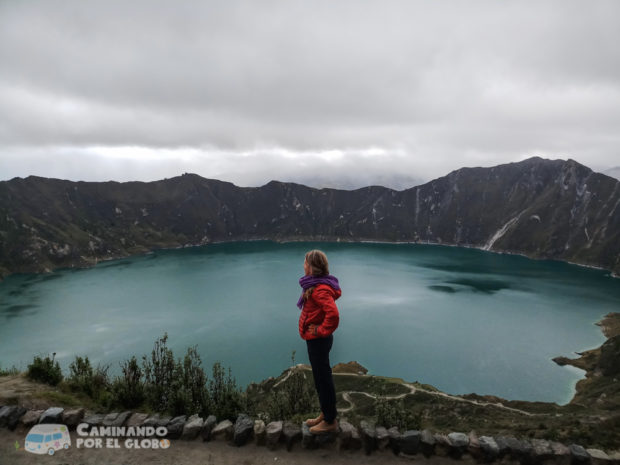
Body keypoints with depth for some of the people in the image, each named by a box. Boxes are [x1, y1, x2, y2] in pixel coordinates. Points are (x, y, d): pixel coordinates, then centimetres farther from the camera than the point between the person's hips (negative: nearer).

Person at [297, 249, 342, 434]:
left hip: (318, 341, -10)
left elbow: (333, 314, -38)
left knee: (323, 379, 4)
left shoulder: (320, 289, -25)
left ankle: (330, 422, 20)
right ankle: (325, 414, 36)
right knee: (321, 378, 21)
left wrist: (322, 330, -24)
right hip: (316, 340, 10)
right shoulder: (316, 285, 6)